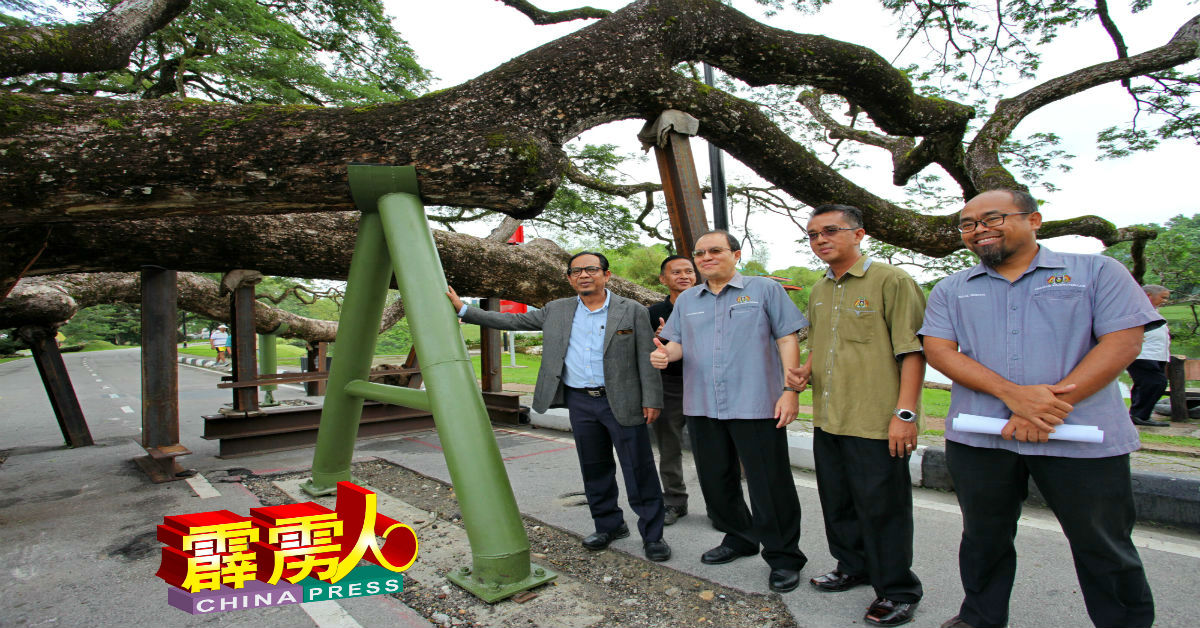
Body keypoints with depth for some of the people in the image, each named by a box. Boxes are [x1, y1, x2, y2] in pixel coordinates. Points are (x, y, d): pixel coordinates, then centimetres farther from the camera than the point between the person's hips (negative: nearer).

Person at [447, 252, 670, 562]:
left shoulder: (632, 311, -2)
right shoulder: (557, 311, 7)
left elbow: (646, 359, -3)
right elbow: (512, 321, 10)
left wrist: (651, 400, -9)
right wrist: (464, 310, 7)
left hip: (622, 402, -3)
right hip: (579, 402, 4)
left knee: (639, 469, 1)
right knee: (595, 469, 14)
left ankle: (652, 535, 15)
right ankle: (609, 525, 31)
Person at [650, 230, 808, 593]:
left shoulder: (765, 289, 2)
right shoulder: (687, 300, 15)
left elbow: (787, 339, -2)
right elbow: (678, 342, 14)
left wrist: (790, 391, -11)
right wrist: (665, 353, -10)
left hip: (756, 405, -5)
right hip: (702, 407, 5)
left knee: (769, 485, 0)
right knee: (716, 481, 15)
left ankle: (783, 557, 17)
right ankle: (740, 538, 35)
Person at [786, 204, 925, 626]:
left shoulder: (891, 281, -9)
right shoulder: (818, 293, 14)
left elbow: (912, 350, -13)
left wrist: (905, 413, -18)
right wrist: (804, 372, 6)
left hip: (875, 422, -7)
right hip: (827, 419, 8)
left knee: (882, 507, 3)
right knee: (837, 501, 19)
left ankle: (897, 591, 22)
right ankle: (853, 567, 39)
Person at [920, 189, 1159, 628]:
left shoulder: (1097, 271, 4)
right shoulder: (951, 290, 10)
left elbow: (1124, 342, -6)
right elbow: (938, 349, -2)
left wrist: (1051, 405, -16)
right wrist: (1011, 393, -16)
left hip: (1083, 438, -2)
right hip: (979, 436, 2)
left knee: (1103, 546, 9)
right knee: (984, 537, 14)